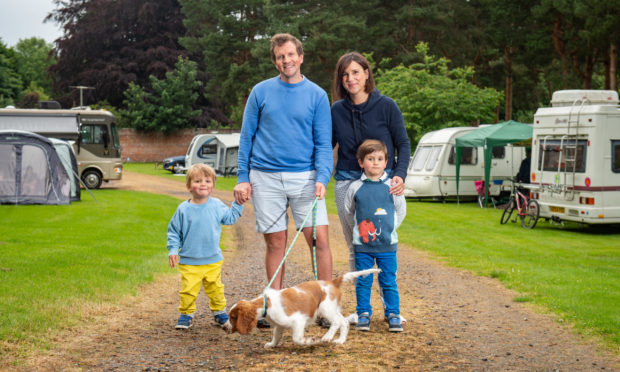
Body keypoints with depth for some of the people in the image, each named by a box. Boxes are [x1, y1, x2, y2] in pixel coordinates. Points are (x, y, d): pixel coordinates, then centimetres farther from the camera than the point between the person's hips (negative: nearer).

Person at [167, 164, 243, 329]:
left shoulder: (217, 205, 0)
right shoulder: (183, 209, -7)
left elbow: (230, 218, 17)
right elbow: (174, 230, 2)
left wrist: (238, 204, 7)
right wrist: (173, 250, -7)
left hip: (213, 260, 2)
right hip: (189, 262, -2)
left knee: (215, 289, 12)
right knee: (188, 291, -3)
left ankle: (219, 311, 31)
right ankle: (186, 314, 16)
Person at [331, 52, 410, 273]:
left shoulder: (386, 105, -1)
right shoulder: (337, 110, 7)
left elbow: (403, 144, 2)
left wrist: (400, 175, -14)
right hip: (347, 182, 3)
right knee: (355, 249, 6)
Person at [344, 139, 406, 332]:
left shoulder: (392, 186, -2)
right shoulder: (355, 188, -1)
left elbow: (401, 210, 10)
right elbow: (348, 212, 14)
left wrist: (390, 227, 7)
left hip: (387, 244, 0)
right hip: (362, 245, 0)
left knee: (389, 281, 3)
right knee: (363, 281, 5)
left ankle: (393, 314, 13)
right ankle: (363, 313, 16)